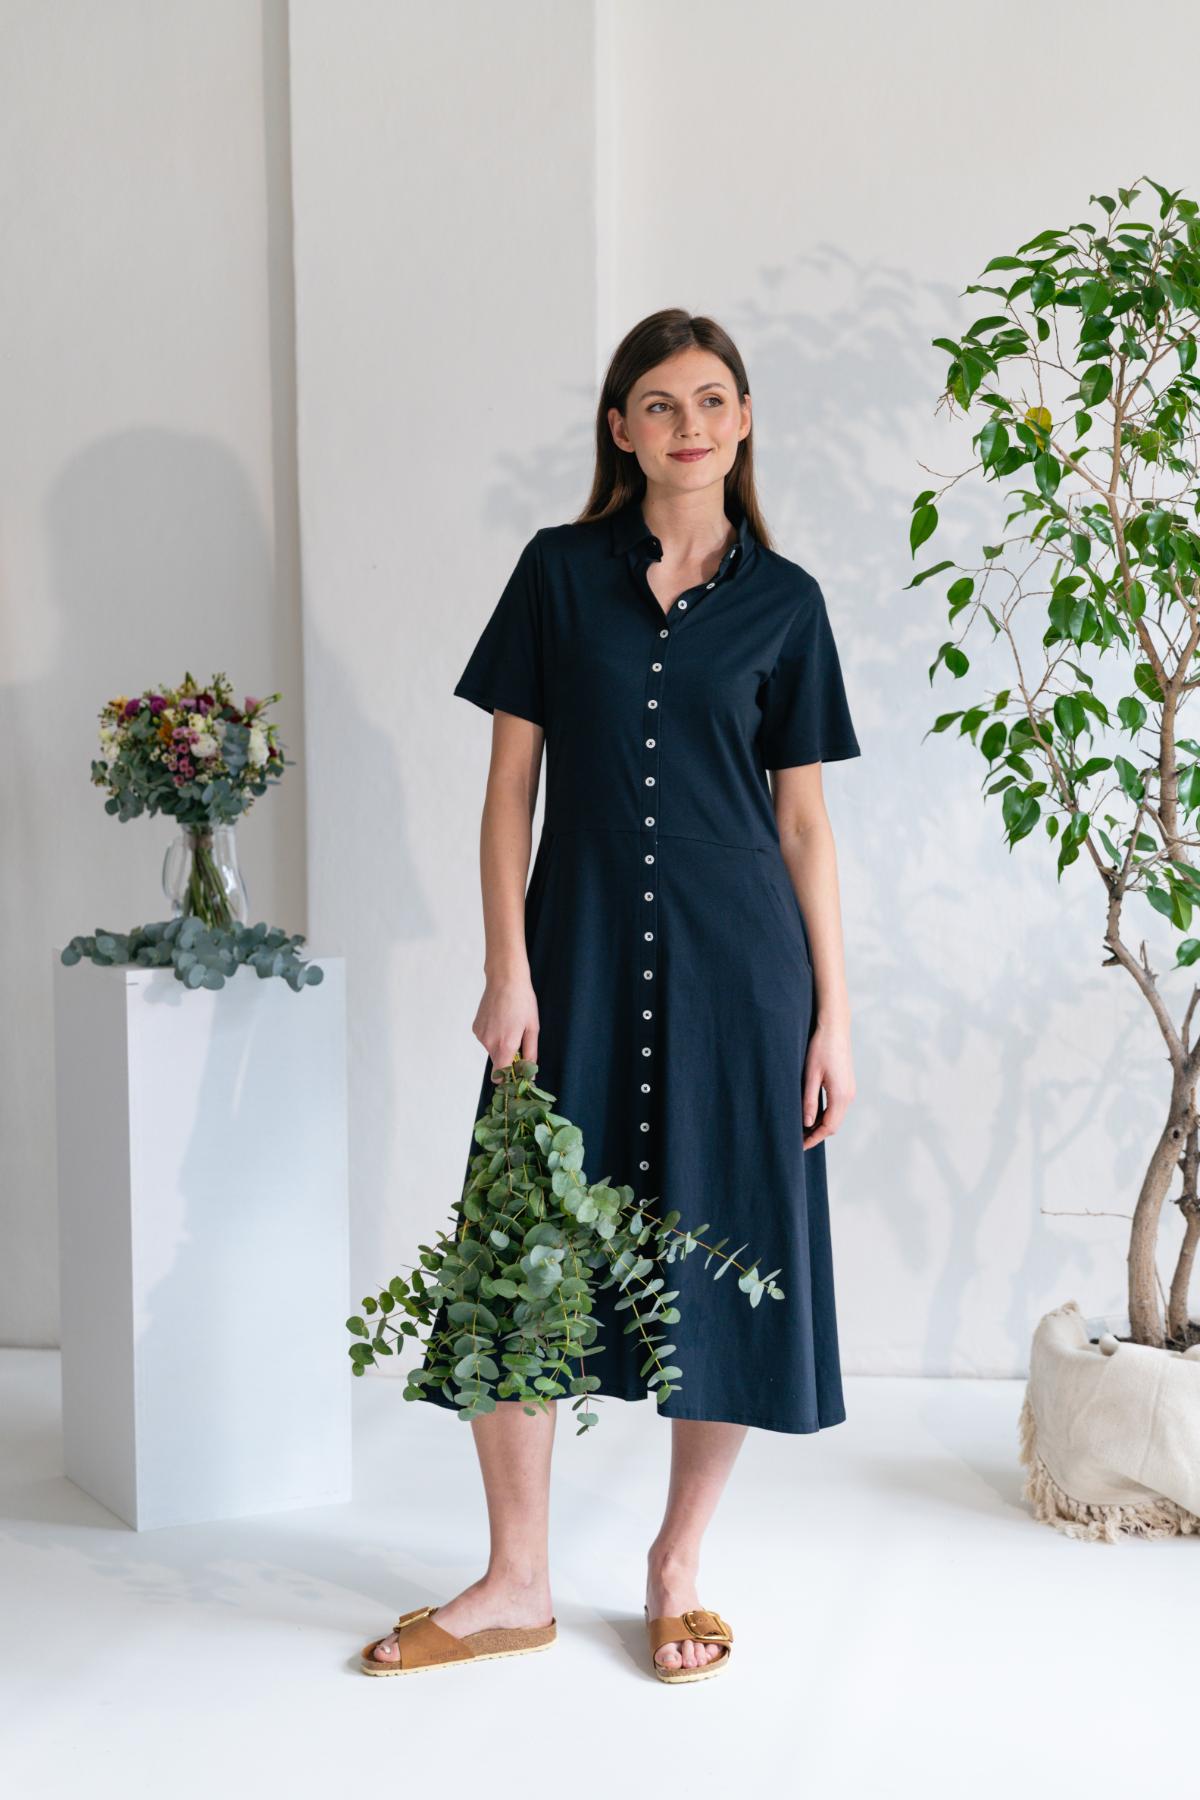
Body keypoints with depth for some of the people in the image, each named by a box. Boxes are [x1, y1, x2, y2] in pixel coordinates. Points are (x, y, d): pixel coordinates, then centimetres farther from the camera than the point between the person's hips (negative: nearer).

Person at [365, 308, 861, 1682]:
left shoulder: (782, 600, 5)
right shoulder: (559, 573, 4)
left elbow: (803, 818, 5)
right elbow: (512, 784, 2)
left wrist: (834, 1012, 1)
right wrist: (508, 970, -7)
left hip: (737, 965, 0)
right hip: (578, 955, 0)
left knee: (725, 1258, 4)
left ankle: (678, 1565, 24)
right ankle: (517, 1579, 18)